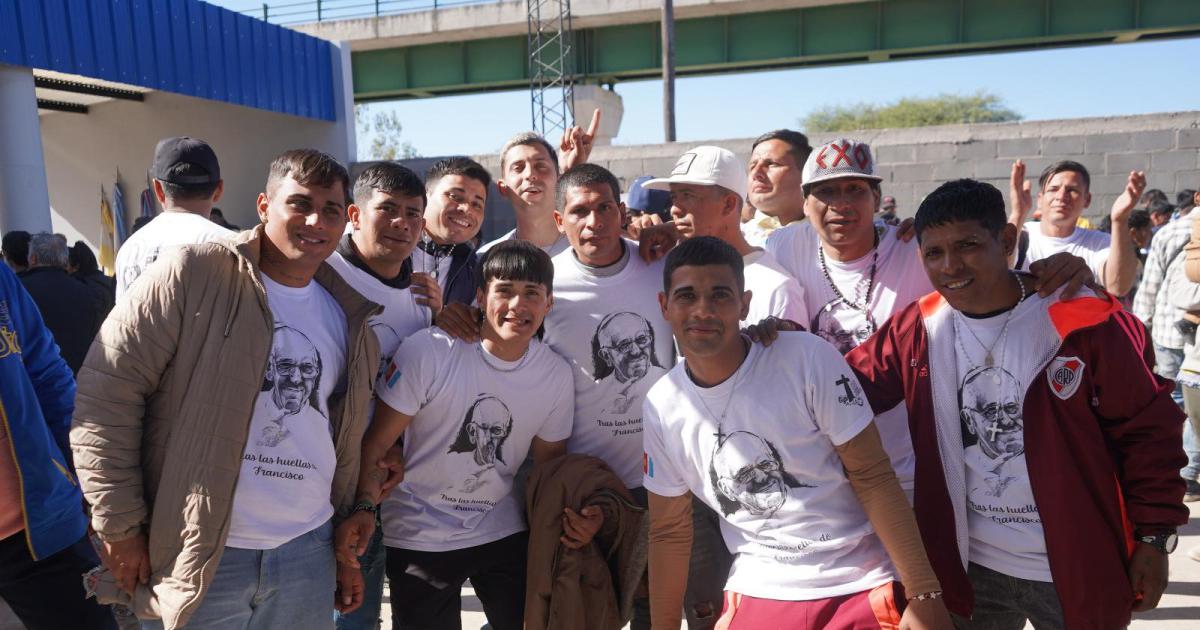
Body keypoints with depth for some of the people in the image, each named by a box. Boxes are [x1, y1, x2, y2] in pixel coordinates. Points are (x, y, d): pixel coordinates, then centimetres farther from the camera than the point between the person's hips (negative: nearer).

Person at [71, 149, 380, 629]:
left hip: (308, 556, 5)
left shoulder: (349, 315, 8)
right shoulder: (191, 275, -9)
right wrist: (120, 525, -9)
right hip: (193, 560, -4)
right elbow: (107, 395, -9)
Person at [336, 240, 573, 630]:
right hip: (419, 537, -3)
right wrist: (365, 506, -28)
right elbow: (378, 441, -14)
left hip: (503, 531, 4)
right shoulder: (427, 352, -19)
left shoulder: (557, 375, -6)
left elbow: (549, 460, 6)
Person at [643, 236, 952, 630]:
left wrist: (923, 594, -13)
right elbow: (670, 532, 5)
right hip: (755, 596, 3)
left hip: (860, 588, -3)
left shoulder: (808, 358, -15)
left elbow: (871, 475, -12)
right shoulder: (661, 408, -4)